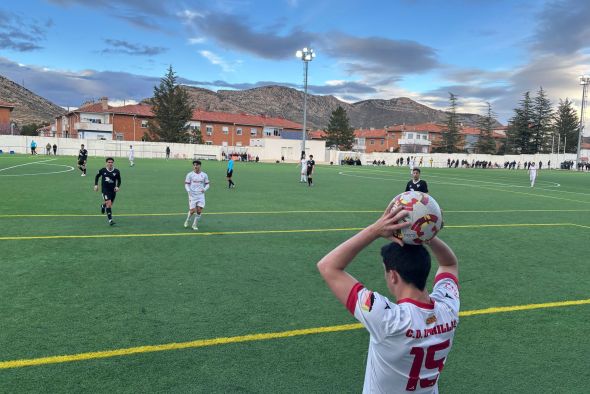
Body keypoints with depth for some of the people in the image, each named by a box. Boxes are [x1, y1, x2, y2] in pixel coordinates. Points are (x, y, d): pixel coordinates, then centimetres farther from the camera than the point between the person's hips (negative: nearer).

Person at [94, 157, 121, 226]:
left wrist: (117, 186, -10)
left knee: (110, 204, 16)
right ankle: (110, 220, -15)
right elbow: (97, 176, 12)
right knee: (109, 203, -18)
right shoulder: (102, 170, -6)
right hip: (105, 189, -3)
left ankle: (103, 206, 54)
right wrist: (96, 185, 6)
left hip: (113, 190, 3)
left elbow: (119, 180, 7)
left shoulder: (116, 171, -5)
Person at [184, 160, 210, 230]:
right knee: (192, 210, -5)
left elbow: (207, 184, 10)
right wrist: (189, 191, -19)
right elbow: (186, 184, 0)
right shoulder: (190, 175, -1)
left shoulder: (204, 175, 4)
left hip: (201, 195, 2)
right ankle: (187, 221, 27)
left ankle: (195, 225, 14)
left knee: (199, 211, -5)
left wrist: (204, 189, -11)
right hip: (192, 195, -2)